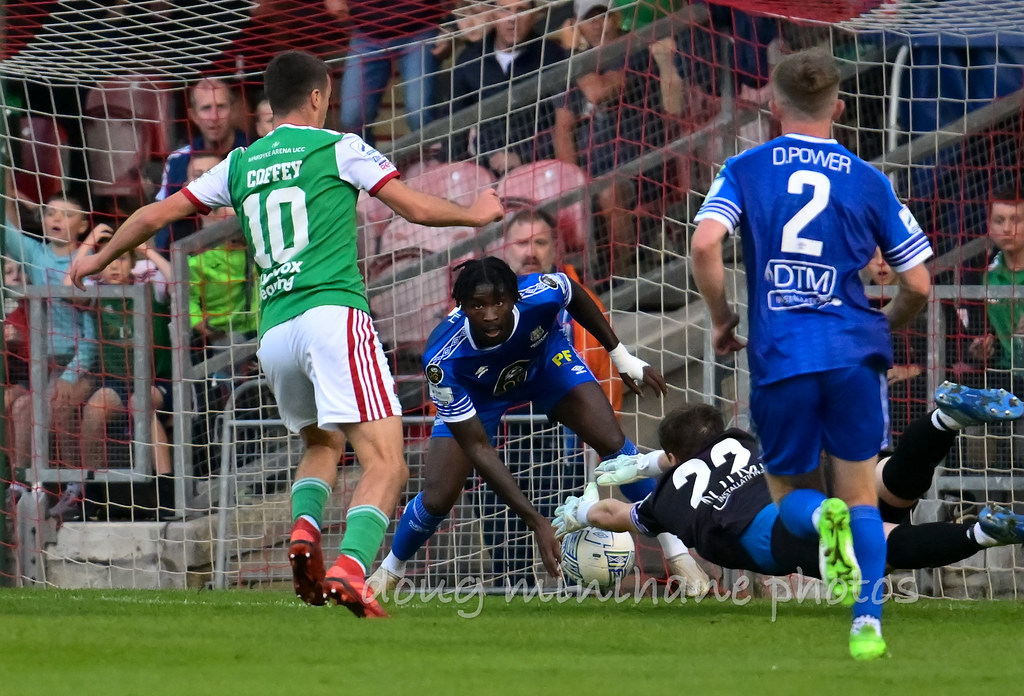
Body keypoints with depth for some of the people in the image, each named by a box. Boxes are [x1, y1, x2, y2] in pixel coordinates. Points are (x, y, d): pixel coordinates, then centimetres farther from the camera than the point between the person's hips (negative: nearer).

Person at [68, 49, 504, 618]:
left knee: (323, 443, 28)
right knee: (386, 462, -11)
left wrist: (99, 261, 37)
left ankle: (304, 530, -2)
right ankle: (350, 570, -34)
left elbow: (157, 214, 21)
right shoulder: (337, 147, 6)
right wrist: (478, 214, 27)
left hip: (274, 334, 6)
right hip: (334, 313, -6)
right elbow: (417, 208, 8)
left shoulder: (241, 165, 18)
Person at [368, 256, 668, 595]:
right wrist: (536, 522, -38)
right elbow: (477, 448, -35)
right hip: (475, 394, -2)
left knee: (613, 443, -18)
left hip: (545, 360, 2)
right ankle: (390, 569, 22)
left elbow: (574, 293, -10)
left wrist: (621, 356, -2)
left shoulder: (541, 293, -39)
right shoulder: (442, 362, -42)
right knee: (437, 498, -10)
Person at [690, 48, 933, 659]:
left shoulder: (746, 170, 4)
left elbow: (705, 243, -13)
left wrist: (721, 318, 3)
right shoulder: (868, 181, 6)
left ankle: (822, 518, -21)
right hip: (853, 354, 0)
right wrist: (885, 327, 27)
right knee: (861, 493, 13)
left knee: (791, 492, 15)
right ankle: (868, 621, -4)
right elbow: (918, 284, 6)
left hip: (779, 357, 0)